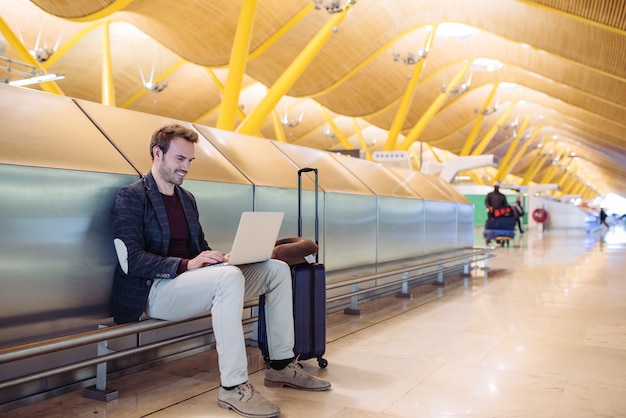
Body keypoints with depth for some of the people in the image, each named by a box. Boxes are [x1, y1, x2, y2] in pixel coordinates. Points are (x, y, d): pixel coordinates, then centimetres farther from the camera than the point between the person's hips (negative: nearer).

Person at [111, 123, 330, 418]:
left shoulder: (187, 198, 18)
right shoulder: (131, 197, -6)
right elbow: (132, 260, -17)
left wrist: (223, 258, -3)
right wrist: (186, 264, -28)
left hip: (188, 281, 8)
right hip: (155, 291, -8)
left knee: (277, 269, -3)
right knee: (229, 277, -36)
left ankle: (282, 365, 1)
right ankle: (233, 387, -30)